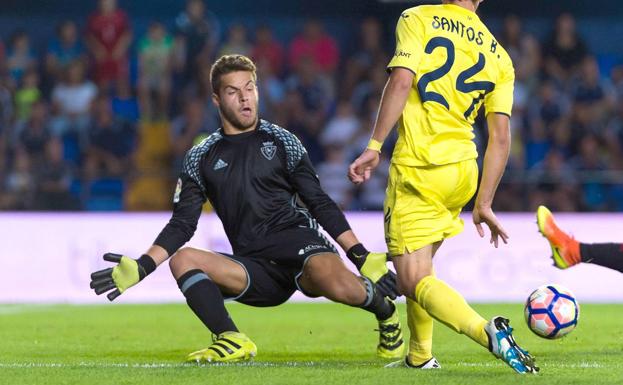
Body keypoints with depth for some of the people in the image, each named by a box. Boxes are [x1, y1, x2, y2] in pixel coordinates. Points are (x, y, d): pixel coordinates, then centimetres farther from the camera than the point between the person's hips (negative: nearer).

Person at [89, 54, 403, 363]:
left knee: (339, 285, -36)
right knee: (182, 259, -21)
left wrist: (363, 257, 3)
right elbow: (182, 225, 14)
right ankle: (232, 342, -22)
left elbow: (321, 204, 11)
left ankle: (385, 311, -3)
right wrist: (141, 268, -1)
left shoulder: (281, 141, 10)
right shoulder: (201, 158, 14)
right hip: (256, 270, 3)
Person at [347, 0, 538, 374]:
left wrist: (374, 146, -15)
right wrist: (484, 205, 9)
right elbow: (501, 138, 5)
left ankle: (488, 331, -30)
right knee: (419, 266, 27)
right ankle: (420, 357, 28)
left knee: (414, 280, -7)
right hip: (463, 172, 6)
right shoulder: (498, 57, 10)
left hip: (417, 167, -6)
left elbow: (401, 81, -16)